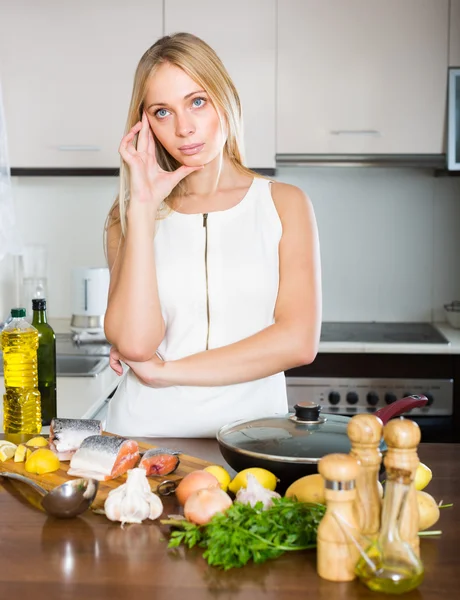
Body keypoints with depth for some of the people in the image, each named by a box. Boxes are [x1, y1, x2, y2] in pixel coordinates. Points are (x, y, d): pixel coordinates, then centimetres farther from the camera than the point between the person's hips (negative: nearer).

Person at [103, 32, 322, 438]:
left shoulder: (284, 204, 5)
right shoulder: (131, 214, 7)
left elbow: (298, 341, -6)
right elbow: (135, 343, -9)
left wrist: (165, 371, -6)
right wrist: (143, 205, -7)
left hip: (250, 427, 2)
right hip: (146, 430, -1)